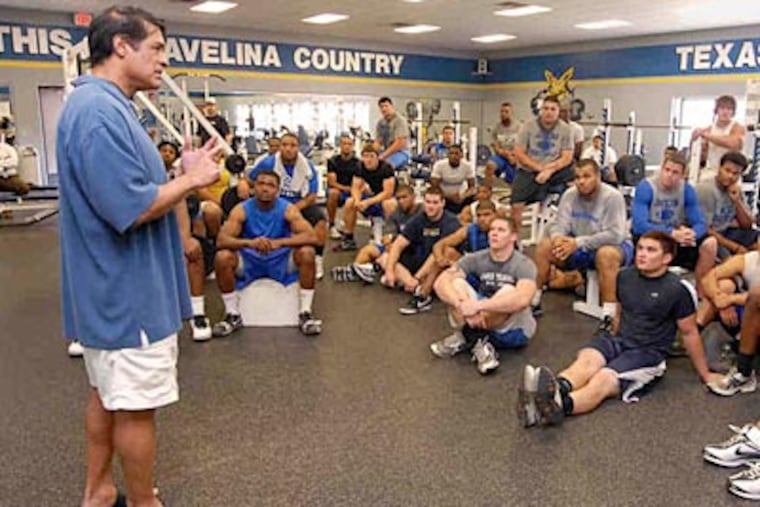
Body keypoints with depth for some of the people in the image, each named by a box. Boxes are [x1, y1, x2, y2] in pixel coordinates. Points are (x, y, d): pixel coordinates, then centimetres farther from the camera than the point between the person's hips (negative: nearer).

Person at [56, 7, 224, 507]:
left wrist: (186, 175, 3)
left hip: (113, 290, 11)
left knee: (109, 394, 21)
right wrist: (192, 179, -13)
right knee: (137, 406, 5)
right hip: (128, 292, -11)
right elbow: (131, 209, -27)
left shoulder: (105, 106, 12)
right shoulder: (99, 112, -22)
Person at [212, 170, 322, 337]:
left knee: (307, 253, -28)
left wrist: (280, 242, -42)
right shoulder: (241, 210, -13)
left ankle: (305, 313, -16)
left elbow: (312, 237, -26)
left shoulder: (288, 209, -14)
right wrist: (249, 243, -45)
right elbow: (221, 240, -25)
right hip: (249, 261, 0)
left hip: (280, 260, 0)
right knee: (222, 257, -28)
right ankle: (233, 315, -10)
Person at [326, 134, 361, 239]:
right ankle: (331, 226, -25)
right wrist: (346, 188, -28)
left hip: (351, 192, 2)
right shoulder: (333, 161, -4)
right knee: (334, 192, -37)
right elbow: (332, 182, -12)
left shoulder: (357, 163, 0)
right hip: (336, 189, -2)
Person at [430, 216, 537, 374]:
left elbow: (523, 299, -36)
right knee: (456, 283, -17)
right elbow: (441, 283, -18)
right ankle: (477, 342, -25)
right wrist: (463, 306, -37)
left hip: (512, 330, -3)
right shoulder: (475, 259, -5)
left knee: (508, 291, -33)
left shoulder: (523, 264, -15)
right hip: (478, 323, 3)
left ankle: (465, 337, -19)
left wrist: (478, 306, -42)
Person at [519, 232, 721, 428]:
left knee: (604, 378, -34)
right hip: (618, 340, 4)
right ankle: (557, 389, -63)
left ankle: (560, 405, -63)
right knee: (587, 358, -31)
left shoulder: (677, 289, -7)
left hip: (648, 352, -4)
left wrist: (705, 374, 12)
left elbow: (689, 333, 3)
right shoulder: (625, 276, 9)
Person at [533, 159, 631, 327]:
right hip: (580, 249, 6)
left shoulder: (612, 197, -20)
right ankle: (533, 301, -3)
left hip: (615, 246, -5)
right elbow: (559, 224, -5)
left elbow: (615, 234, -26)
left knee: (606, 254, -39)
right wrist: (557, 237, -31)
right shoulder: (570, 195, -4)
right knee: (544, 246, -12)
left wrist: (578, 243, -32)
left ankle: (609, 316, -36)